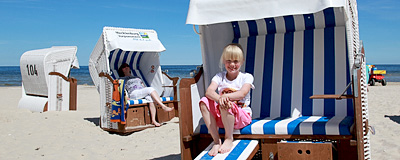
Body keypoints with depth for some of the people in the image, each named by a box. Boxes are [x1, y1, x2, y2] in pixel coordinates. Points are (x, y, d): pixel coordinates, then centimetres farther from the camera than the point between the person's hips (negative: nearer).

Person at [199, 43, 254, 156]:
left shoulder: (246, 77, 0)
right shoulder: (220, 77, 6)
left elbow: (242, 93, -21)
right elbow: (209, 91, -14)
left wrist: (225, 96, -38)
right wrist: (219, 98, -37)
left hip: (242, 116, -4)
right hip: (222, 117, 4)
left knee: (225, 105, -34)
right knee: (204, 102, -21)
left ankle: (229, 139, -12)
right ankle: (216, 140, -18)